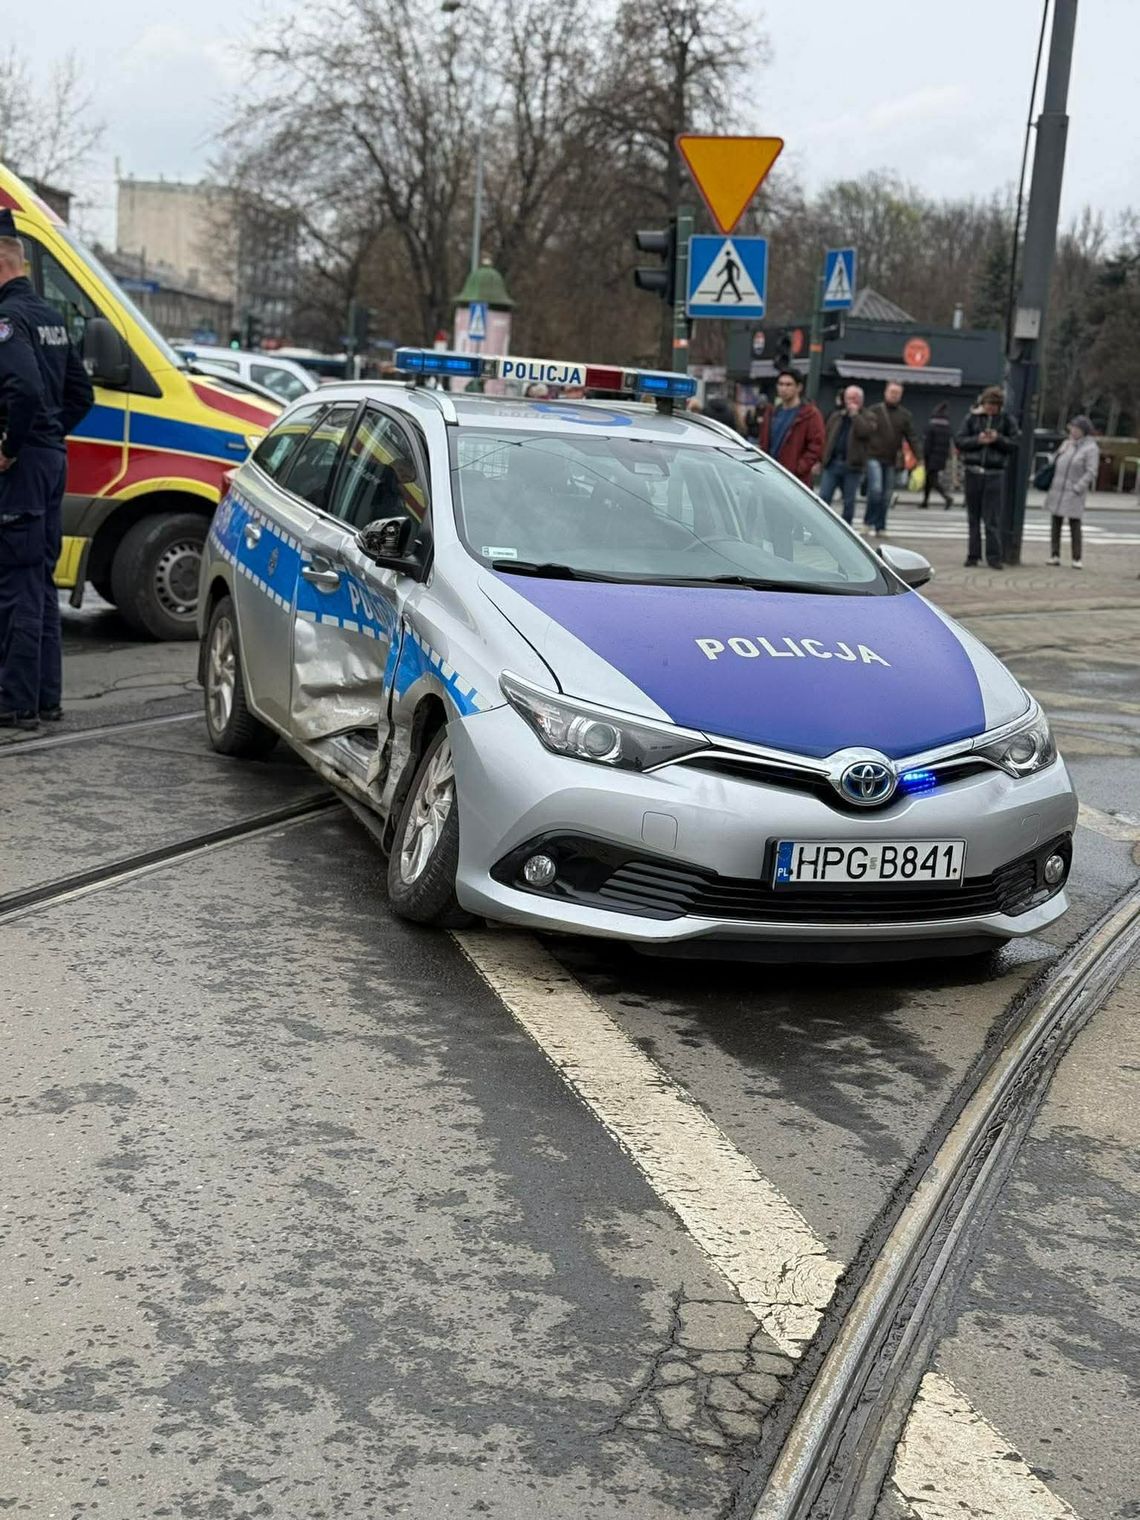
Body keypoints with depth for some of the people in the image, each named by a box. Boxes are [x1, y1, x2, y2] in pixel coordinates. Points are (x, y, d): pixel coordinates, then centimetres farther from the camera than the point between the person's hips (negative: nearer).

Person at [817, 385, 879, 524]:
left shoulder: (867, 418, 4)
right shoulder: (836, 416, 16)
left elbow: (865, 431, -18)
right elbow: (826, 438, 16)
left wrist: (855, 414, -11)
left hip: (852, 466, -3)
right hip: (832, 463, 3)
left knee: (849, 502, 4)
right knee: (823, 497, -5)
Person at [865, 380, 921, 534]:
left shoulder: (905, 416, 9)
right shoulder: (874, 411, 2)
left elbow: (913, 438, 6)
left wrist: (919, 458, -4)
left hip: (891, 461, 3)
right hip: (874, 458, -3)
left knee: (886, 495, 6)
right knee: (876, 489, -18)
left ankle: (879, 527, 14)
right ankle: (869, 521, -2)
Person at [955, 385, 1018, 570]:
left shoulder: (1006, 419, 3)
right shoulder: (973, 417, 5)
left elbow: (1013, 444, 2)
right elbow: (959, 441, 2)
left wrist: (998, 439, -14)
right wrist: (977, 440, -12)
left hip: (995, 473, -2)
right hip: (974, 471, 2)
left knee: (993, 518, -6)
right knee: (973, 517, 7)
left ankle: (994, 556, -5)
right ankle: (973, 555, 14)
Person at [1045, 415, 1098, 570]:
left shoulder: (1090, 448, -8)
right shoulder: (1067, 444, 12)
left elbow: (1091, 472, -13)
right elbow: (1055, 462, 22)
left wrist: (1077, 489, -17)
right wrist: (1051, 485, 10)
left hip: (1074, 493, -6)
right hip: (1057, 491, 6)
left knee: (1075, 525, -4)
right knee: (1055, 523, 5)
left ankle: (1077, 559, 2)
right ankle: (1055, 556, 11)